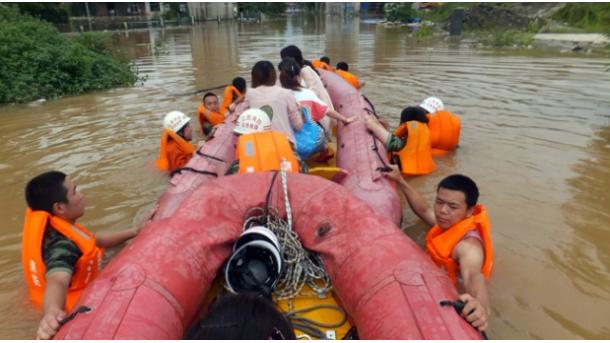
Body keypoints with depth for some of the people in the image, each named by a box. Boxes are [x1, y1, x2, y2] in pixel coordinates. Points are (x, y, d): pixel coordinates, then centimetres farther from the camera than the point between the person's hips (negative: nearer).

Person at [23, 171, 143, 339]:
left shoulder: (59, 228, -2)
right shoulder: (61, 246, -33)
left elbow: (93, 240, 14)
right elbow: (57, 281, -52)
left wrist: (132, 233, 15)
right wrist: (52, 311, -72)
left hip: (84, 296, 10)